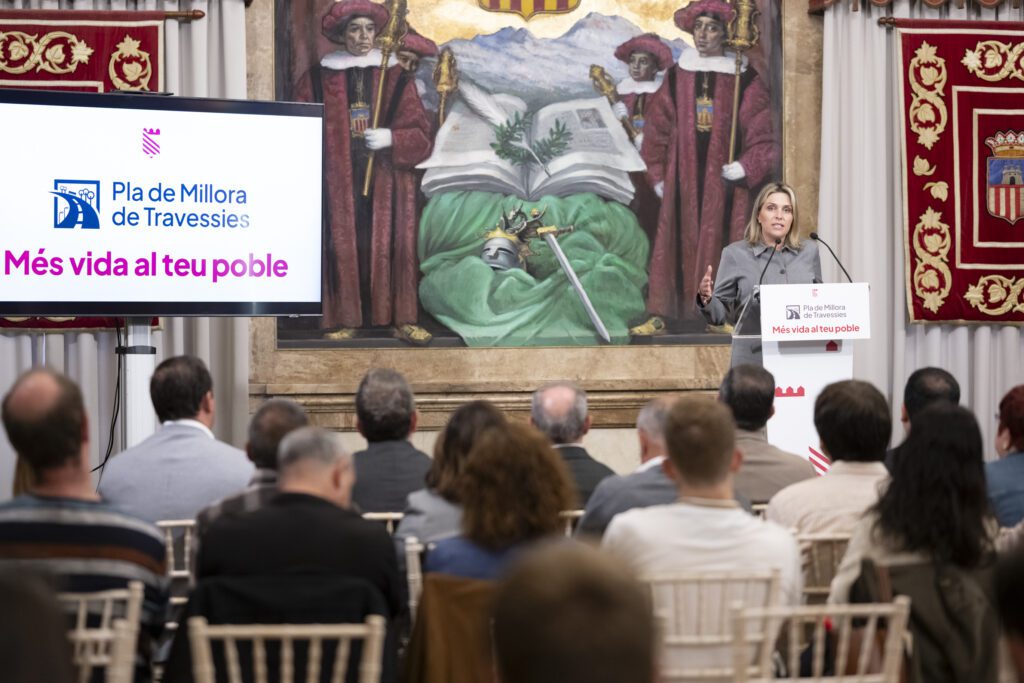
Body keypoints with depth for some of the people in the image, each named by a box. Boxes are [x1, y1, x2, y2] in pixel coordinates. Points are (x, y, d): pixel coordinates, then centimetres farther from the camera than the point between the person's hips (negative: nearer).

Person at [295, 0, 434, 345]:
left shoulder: (395, 78, 7)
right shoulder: (319, 79, 6)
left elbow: (420, 132, 4)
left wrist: (391, 138, -15)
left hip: (386, 182, 0)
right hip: (338, 182, 0)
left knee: (391, 247, -3)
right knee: (342, 248, -2)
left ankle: (402, 319, 2)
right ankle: (344, 320, 4)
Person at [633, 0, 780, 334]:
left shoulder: (743, 79, 0)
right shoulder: (677, 76, 7)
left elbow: (762, 133, 0)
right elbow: (656, 128, 11)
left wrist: (745, 168, -12)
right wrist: (658, 176, 8)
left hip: (724, 177, -2)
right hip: (683, 177, 2)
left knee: (723, 244, -1)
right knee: (674, 243, 0)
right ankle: (659, 316, 1)